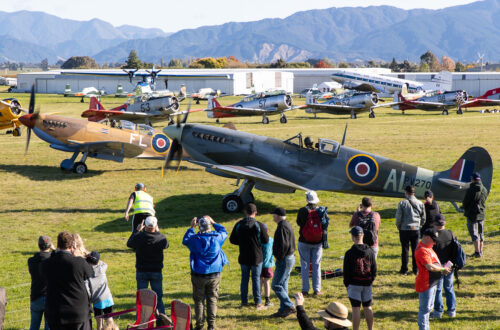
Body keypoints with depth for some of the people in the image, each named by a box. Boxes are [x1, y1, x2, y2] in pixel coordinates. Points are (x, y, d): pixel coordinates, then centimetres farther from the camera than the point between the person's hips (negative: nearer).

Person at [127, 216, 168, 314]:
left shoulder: (139, 237, -15)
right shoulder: (161, 238, -13)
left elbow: (129, 244, 6)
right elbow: (166, 245, 11)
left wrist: (137, 231, 13)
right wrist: (158, 232, 18)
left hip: (141, 272, -1)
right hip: (156, 272, 1)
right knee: (158, 296, 11)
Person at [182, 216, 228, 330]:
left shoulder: (195, 239, -13)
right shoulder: (217, 237, -9)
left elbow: (185, 240, 9)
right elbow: (224, 232, 14)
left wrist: (191, 227, 15)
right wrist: (213, 223, 20)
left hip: (198, 276, -1)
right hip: (214, 275, 1)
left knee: (199, 300, 9)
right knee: (212, 300, 10)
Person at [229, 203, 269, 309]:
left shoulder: (238, 225, -2)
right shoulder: (258, 225, -13)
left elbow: (232, 240, 2)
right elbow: (266, 240, -9)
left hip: (243, 257, 3)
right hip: (256, 257, -3)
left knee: (244, 279, 13)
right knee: (256, 279, 4)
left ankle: (244, 301, 17)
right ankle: (258, 303, 5)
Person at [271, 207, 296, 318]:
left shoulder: (282, 227, -18)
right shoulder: (287, 225, 15)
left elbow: (284, 245, -24)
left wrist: (279, 258, -15)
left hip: (284, 260, -10)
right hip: (290, 258, 10)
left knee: (276, 285, -7)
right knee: (283, 285, 14)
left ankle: (289, 306, -8)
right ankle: (283, 309, 16)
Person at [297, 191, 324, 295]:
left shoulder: (302, 211, -12)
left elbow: (298, 222, 3)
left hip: (304, 242, -2)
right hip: (318, 243, 2)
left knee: (305, 265, 6)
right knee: (316, 265, 9)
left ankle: (305, 289, 6)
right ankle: (317, 290, 9)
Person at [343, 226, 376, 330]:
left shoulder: (349, 253, -11)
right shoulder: (370, 252, 1)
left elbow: (346, 271, -7)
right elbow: (374, 269, 6)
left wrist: (346, 284, 5)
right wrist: (370, 280, 15)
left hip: (354, 284, -4)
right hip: (367, 284, 4)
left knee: (356, 309, -2)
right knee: (368, 308, 13)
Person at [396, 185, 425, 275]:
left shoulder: (402, 203, -10)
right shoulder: (420, 203, 2)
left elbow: (398, 217, -9)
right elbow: (423, 218, 6)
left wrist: (398, 226, 8)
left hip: (404, 230, -3)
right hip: (416, 230, 3)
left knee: (405, 249, 5)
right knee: (415, 249, 10)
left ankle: (404, 269, 9)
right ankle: (416, 269, 14)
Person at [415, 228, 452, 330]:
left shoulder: (427, 248, 13)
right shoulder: (422, 250, -21)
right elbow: (430, 267, -29)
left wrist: (443, 268, 8)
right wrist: (443, 269, -15)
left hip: (432, 283, 11)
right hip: (425, 284, -11)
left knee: (429, 307, 19)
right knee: (424, 308, -5)